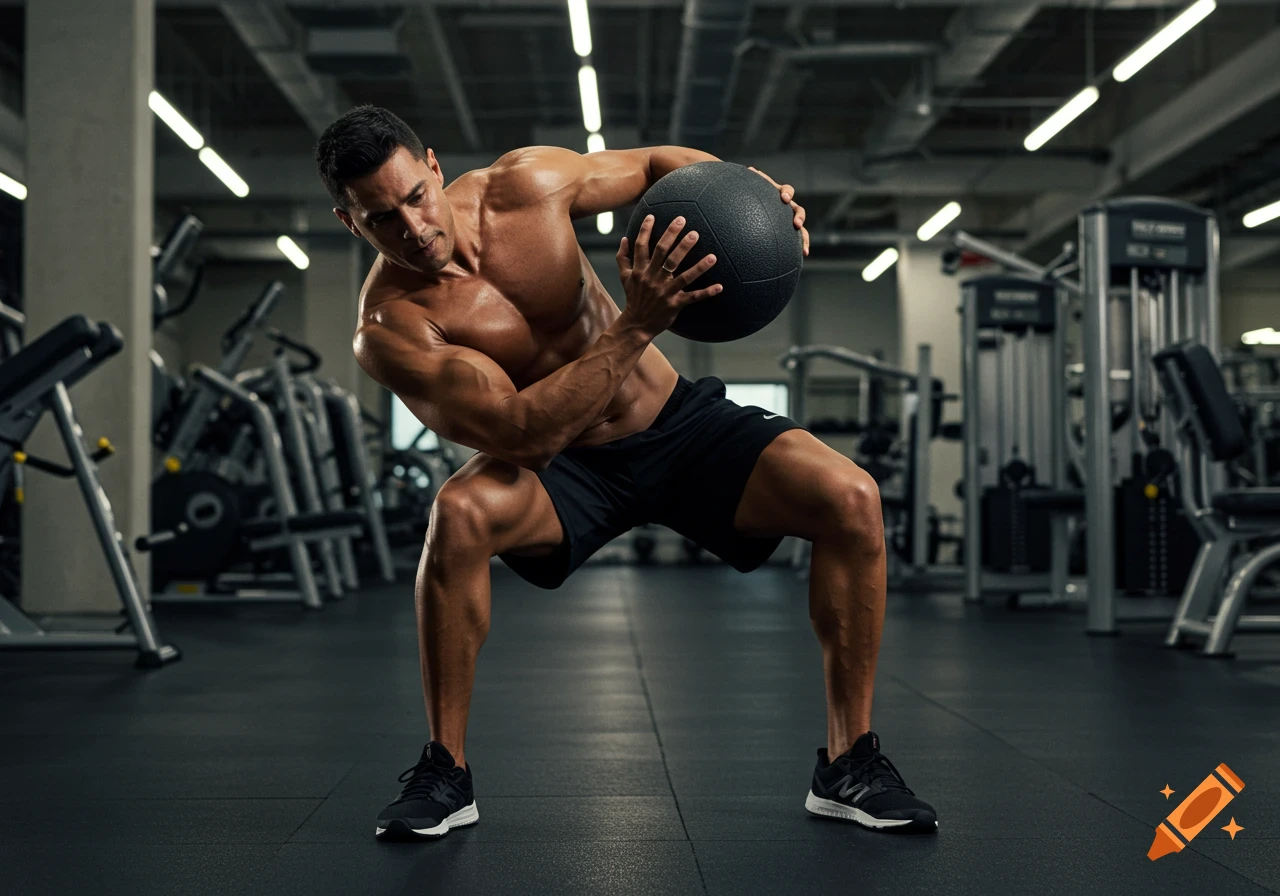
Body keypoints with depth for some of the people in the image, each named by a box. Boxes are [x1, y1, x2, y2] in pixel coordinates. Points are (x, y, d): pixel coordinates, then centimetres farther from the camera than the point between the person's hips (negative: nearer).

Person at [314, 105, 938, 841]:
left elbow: (654, 163, 5)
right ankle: (446, 771, -17)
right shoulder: (389, 330, -22)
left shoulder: (526, 185, -13)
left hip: (680, 420, 3)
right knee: (461, 513, -36)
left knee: (851, 499, -19)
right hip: (567, 467, -3)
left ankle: (849, 764, -4)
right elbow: (521, 433, -33)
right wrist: (637, 326, -40)